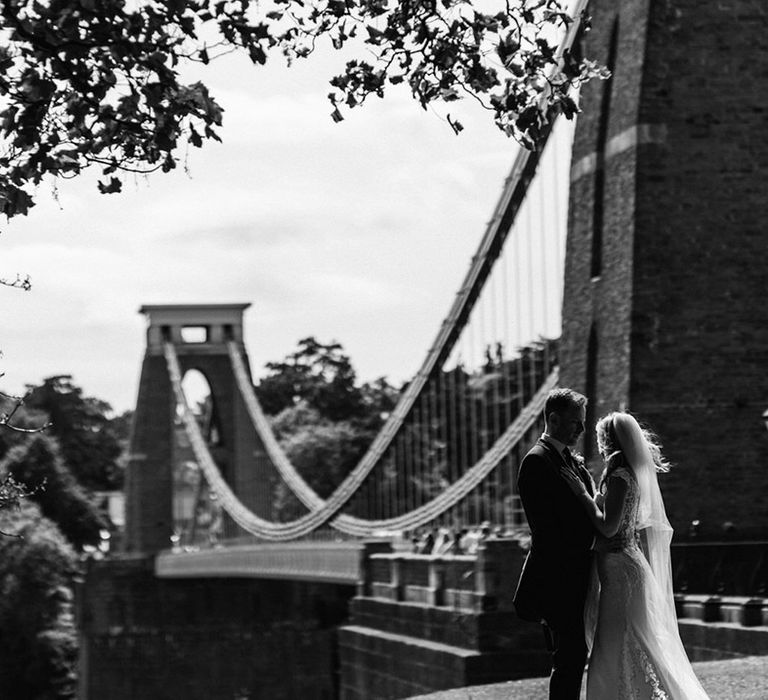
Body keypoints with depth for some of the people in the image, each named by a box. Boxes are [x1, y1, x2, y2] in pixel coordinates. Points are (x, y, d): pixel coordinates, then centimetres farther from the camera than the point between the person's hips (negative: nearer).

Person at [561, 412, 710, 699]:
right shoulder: (638, 475, 11)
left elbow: (609, 526, -21)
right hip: (631, 562, 10)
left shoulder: (620, 477, -16)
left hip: (621, 569, -10)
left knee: (618, 650, -5)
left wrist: (582, 493, -15)